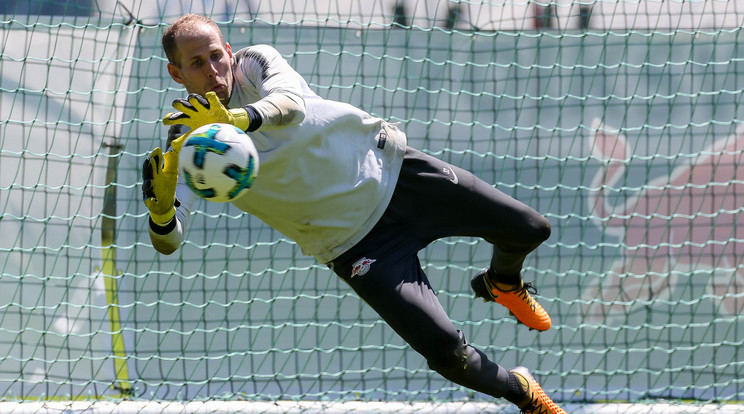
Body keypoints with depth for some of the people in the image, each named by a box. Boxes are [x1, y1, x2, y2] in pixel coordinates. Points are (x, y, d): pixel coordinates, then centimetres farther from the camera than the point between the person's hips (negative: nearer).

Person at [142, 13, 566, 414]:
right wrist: (161, 208, -51)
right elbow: (169, 240, -26)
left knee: (529, 229, 7)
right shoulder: (187, 142, -16)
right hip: (354, 242, -2)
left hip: (387, 165, 2)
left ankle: (503, 283, 44)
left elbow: (292, 102, -37)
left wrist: (240, 118, -59)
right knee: (445, 349, -15)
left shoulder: (255, 62, -13)